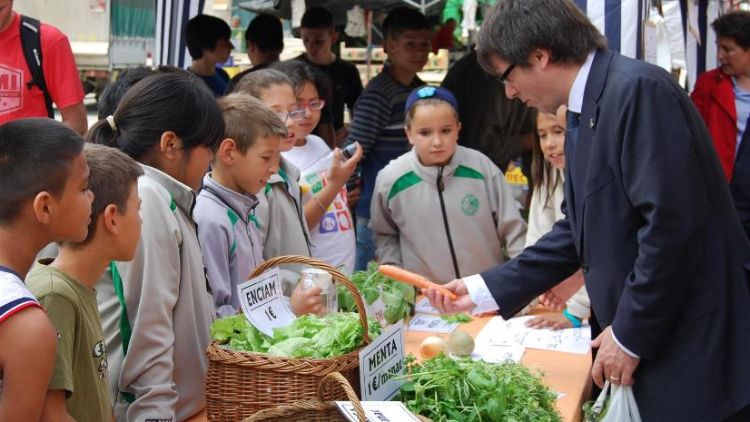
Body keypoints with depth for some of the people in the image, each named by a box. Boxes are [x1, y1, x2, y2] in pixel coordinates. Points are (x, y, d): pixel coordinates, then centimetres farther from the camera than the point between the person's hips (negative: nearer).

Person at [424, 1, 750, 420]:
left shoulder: (638, 90, -18)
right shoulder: (586, 112, 12)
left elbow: (672, 224, -23)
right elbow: (580, 231, 16)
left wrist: (630, 334, -16)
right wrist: (483, 290, 13)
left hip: (698, 349, -9)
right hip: (653, 336, 9)